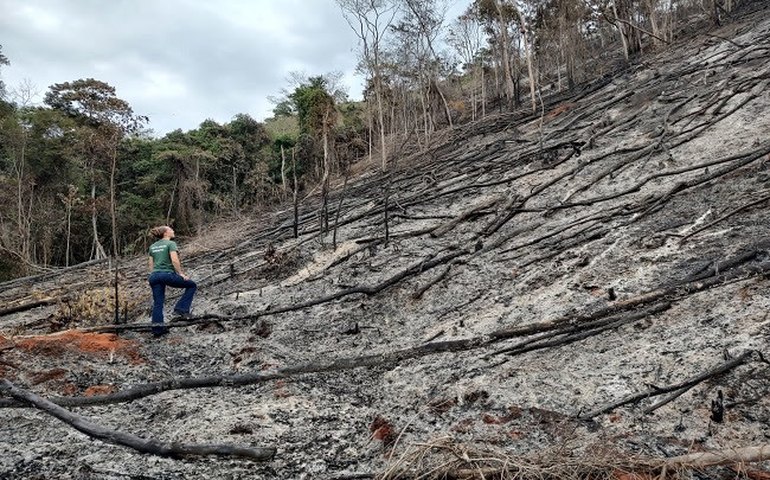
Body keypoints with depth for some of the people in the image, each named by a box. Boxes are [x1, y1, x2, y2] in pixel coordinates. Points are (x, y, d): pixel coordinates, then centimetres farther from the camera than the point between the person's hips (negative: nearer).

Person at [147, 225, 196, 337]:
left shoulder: (152, 246, 18)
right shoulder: (171, 243, -2)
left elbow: (151, 265, 17)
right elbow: (174, 260, -14)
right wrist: (181, 274, -8)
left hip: (154, 275, 7)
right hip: (167, 274, -7)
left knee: (157, 303, 8)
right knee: (192, 285, 9)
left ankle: (157, 328, 5)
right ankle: (181, 309, -1)